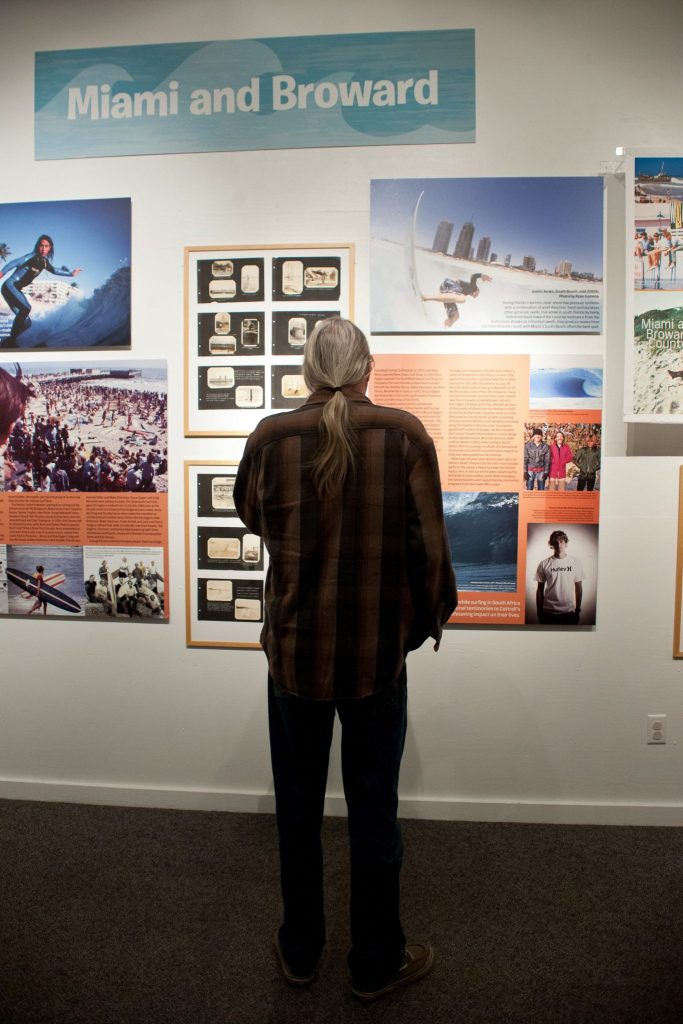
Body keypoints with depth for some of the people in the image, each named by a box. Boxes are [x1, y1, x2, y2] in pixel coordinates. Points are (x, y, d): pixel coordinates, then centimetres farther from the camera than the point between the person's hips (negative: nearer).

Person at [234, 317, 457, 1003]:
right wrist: (431, 616, 8)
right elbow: (428, 543, -9)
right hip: (378, 653, -1)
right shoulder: (404, 435, -11)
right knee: (374, 811, 16)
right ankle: (376, 963, 36)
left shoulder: (271, 437, -8)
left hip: (295, 650, 1)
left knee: (297, 806, 19)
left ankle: (299, 952, 40)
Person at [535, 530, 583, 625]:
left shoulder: (575, 562, 0)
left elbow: (578, 588, 5)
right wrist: (539, 612, 1)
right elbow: (540, 589, 2)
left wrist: (578, 610, 4)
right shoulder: (544, 564, -3)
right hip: (549, 612, -1)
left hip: (569, 612, 1)